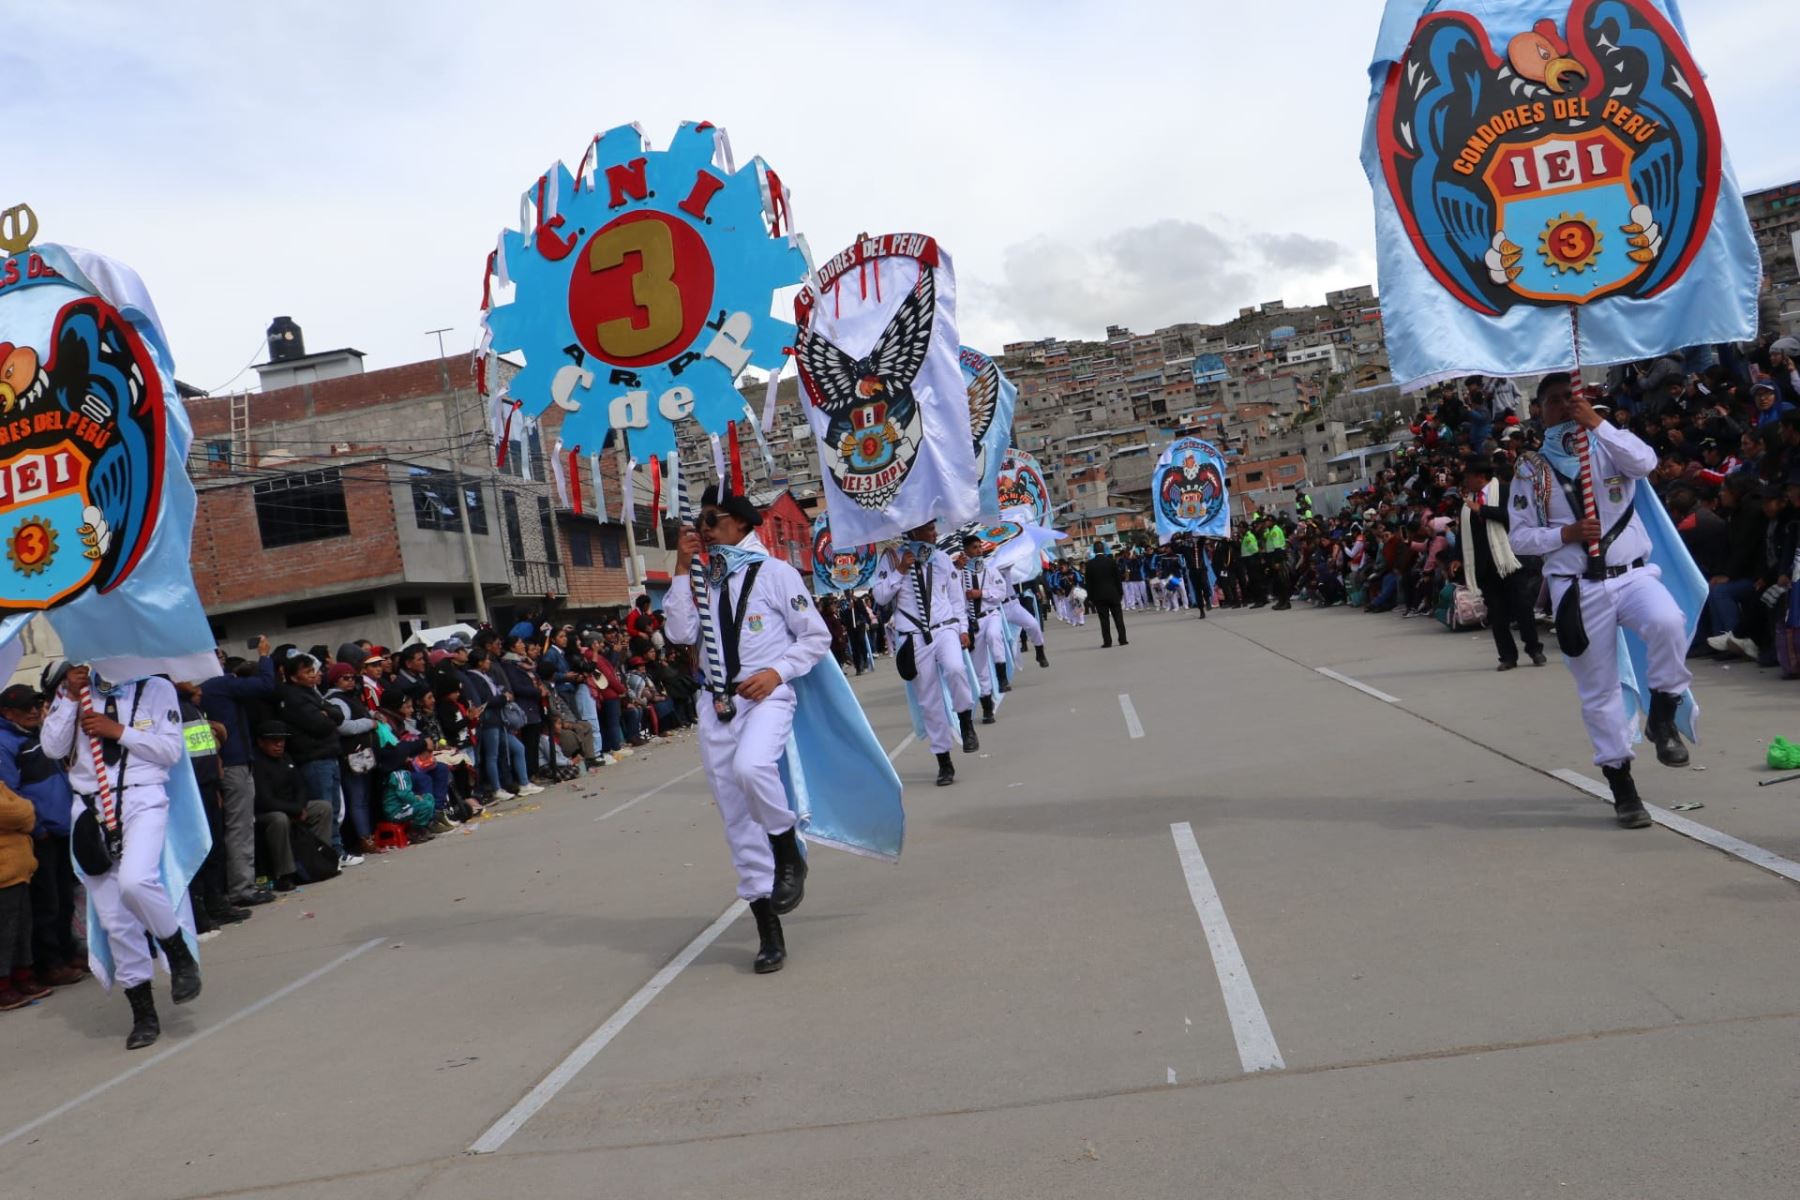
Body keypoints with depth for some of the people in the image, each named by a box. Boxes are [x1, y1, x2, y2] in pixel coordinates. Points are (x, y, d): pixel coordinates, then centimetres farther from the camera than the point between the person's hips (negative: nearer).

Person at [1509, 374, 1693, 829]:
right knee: (1599, 692, 3)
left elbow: (1645, 461, -16)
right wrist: (1566, 534, -12)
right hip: (1578, 589, 0)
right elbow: (1520, 538, 4)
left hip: (1632, 574, 0)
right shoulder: (1530, 470, 6)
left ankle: (1662, 716, -9)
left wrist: (1597, 422, -15)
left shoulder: (1608, 447, 8)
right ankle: (1622, 787, 16)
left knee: (1668, 622, -33)